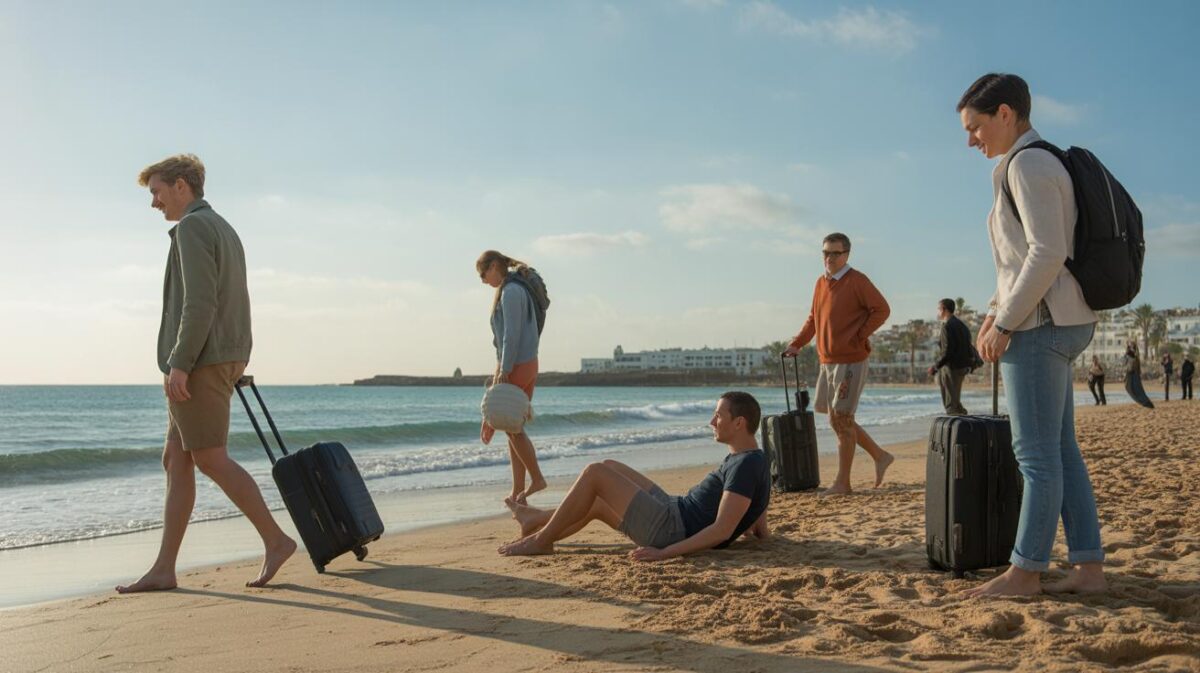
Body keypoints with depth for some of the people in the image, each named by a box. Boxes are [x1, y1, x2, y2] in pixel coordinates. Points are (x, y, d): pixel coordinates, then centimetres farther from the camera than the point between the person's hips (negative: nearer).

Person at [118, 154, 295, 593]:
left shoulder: (192, 227, -8)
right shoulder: (225, 230, 23)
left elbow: (200, 302, -19)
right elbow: (232, 305, 22)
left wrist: (179, 364, -20)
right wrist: (235, 367, 22)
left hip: (199, 363, -10)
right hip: (225, 361, 10)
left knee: (210, 459, -6)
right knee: (176, 461, 7)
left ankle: (275, 540, 0)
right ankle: (164, 569, 7)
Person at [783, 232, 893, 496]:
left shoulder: (857, 281, -10)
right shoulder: (821, 282, 12)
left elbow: (882, 309, -11)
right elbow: (814, 318, 19)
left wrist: (859, 336, -14)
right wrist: (797, 344, 10)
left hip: (851, 361, -8)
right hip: (827, 360, 8)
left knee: (842, 418, -4)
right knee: (836, 419, 12)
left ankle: (842, 482, 5)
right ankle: (879, 456, 27)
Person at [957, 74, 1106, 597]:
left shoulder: (1029, 164, -11)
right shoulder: (1042, 165, 20)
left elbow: (1047, 254, -21)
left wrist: (1004, 324, -17)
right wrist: (994, 312, 15)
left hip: (1040, 323, -10)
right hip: (1054, 324, 10)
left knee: (1037, 453, -5)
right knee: (1059, 450, 10)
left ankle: (1025, 571, 2)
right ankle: (1088, 567, 14)